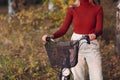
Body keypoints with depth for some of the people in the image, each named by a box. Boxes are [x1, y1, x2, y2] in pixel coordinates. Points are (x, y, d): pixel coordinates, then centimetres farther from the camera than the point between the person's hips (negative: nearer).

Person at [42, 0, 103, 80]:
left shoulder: (98, 9, -1)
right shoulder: (72, 9, 3)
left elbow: (99, 29, -10)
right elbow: (63, 29, 0)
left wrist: (94, 34, -33)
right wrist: (52, 36, -18)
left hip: (92, 45, -1)